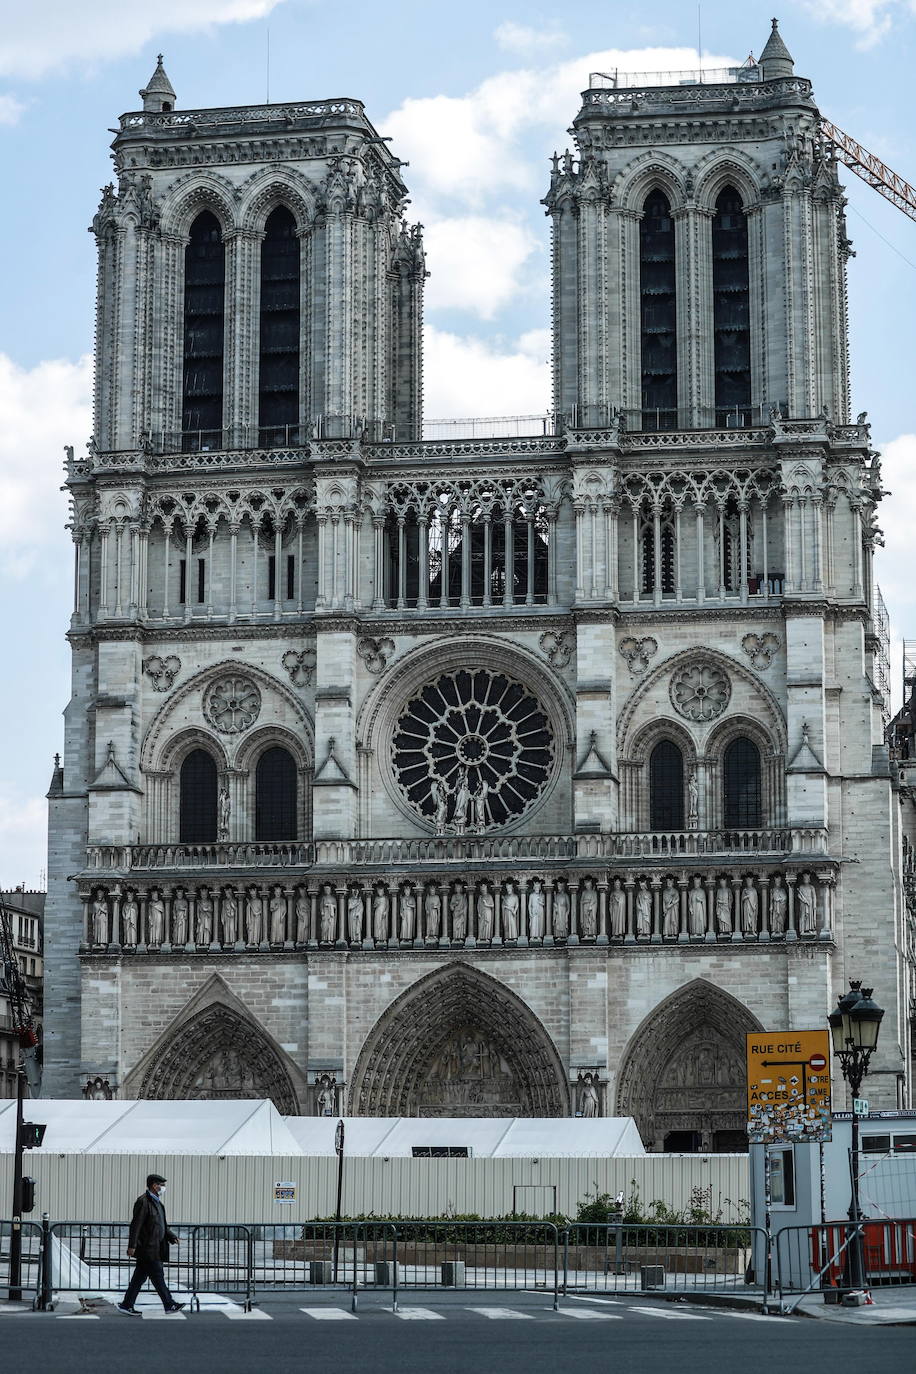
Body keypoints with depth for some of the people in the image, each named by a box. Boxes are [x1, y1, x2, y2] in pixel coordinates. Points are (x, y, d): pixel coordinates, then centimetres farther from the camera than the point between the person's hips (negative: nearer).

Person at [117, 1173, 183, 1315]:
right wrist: (132, 1246, -22)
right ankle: (169, 1304, 3)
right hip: (147, 1248, -10)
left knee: (139, 1277, 11)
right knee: (157, 1276, -2)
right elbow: (136, 1225, -19)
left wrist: (171, 1236, 12)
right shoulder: (143, 1202, -14)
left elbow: (161, 1225, 25)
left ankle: (127, 1305, 14)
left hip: (154, 1248, 10)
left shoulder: (156, 1202, 17)